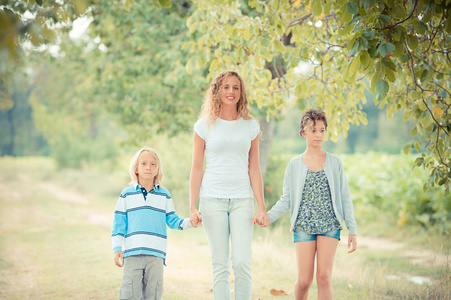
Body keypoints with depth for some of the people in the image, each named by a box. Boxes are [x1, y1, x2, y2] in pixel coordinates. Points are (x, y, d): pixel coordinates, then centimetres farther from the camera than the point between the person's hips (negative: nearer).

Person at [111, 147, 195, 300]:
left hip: (156, 253, 1)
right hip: (132, 253, -1)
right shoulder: (127, 195, 8)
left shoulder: (164, 195, 12)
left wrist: (188, 222, -5)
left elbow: (172, 220, 13)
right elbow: (119, 224, 8)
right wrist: (117, 249, 0)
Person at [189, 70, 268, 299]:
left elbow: (254, 169, 9)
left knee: (242, 263, -7)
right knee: (220, 265, 0)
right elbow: (197, 169, 5)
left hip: (242, 199, 1)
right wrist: (192, 207, 0)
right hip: (213, 199, -1)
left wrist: (261, 206, 3)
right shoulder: (205, 126, 5)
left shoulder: (250, 126, 9)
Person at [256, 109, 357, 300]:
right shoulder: (295, 165, 7)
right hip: (303, 226, 0)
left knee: (324, 277, -10)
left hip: (330, 225, 0)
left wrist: (352, 230, 4)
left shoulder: (334, 163, 7)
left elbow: (345, 198, 8)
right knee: (304, 280, -3)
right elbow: (286, 200, 7)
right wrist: (269, 217, -10)